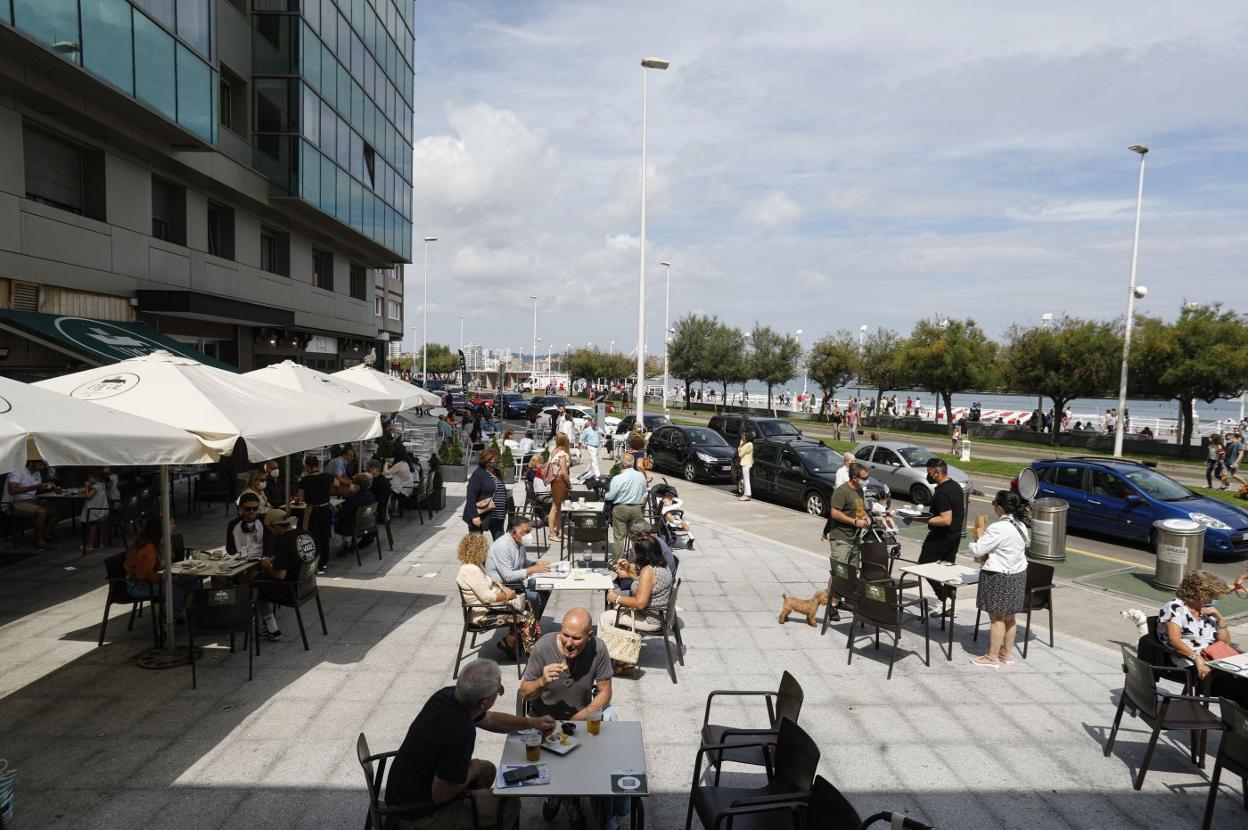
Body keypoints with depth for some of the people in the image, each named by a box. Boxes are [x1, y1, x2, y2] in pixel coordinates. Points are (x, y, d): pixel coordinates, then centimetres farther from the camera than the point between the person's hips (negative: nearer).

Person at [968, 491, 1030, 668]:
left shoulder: (998, 528, -24)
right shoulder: (1021, 525, 4)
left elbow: (976, 550, -21)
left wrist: (980, 531, -5)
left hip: (999, 578, -9)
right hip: (1017, 575, 9)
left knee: (997, 618, 0)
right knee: (1009, 617, 17)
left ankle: (992, 657, 9)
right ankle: (1007, 653, 28)